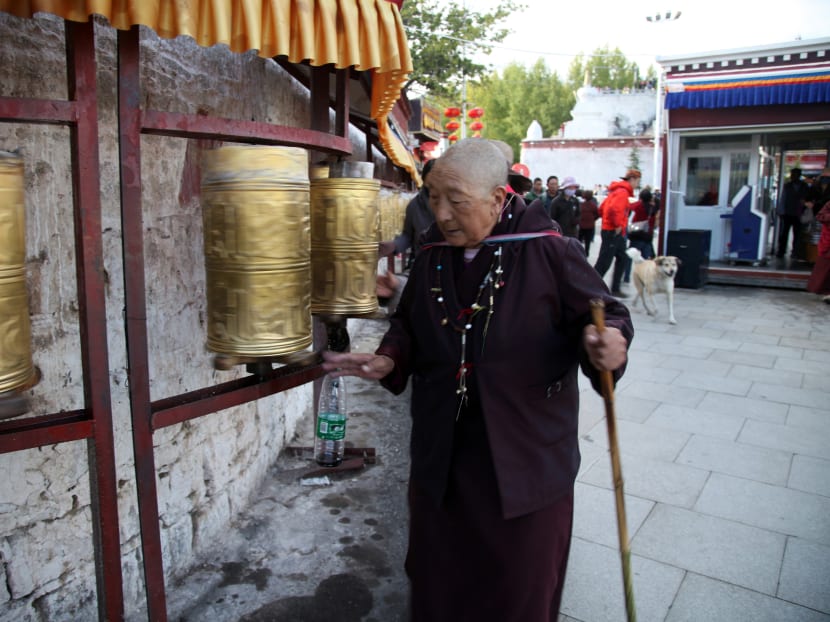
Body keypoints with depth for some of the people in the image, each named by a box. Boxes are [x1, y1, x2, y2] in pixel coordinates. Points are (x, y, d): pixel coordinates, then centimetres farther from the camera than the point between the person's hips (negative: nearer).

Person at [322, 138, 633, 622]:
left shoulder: (548, 251, -13)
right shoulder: (432, 256, 3)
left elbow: (602, 313, -9)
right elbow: (408, 326, 15)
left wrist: (606, 344, -30)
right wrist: (389, 360, -4)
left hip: (526, 458, -4)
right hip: (443, 458, 4)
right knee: (439, 581, 21)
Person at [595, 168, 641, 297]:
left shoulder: (617, 190, 16)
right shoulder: (623, 192, -14)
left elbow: (602, 209, 21)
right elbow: (614, 209, -31)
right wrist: (618, 225, -21)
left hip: (615, 233, 10)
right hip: (613, 232, -10)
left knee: (623, 259, 15)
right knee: (604, 263, -5)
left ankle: (615, 288, 20)